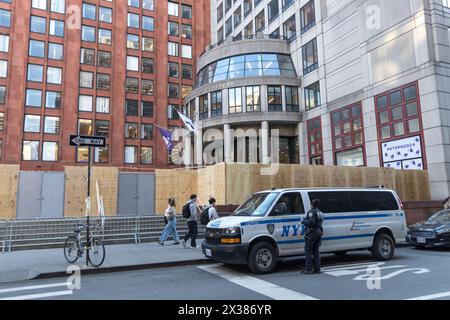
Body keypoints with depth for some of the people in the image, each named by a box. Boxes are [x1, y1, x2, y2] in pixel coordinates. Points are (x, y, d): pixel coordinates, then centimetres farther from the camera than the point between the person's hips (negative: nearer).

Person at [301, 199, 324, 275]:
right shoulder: (320, 213, 14)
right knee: (316, 251, 13)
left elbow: (311, 222, -26)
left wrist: (303, 221, -11)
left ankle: (309, 269, -3)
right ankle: (317, 269, 14)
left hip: (311, 233, -9)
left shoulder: (312, 212, -15)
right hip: (318, 232, 9)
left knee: (308, 251, -3)